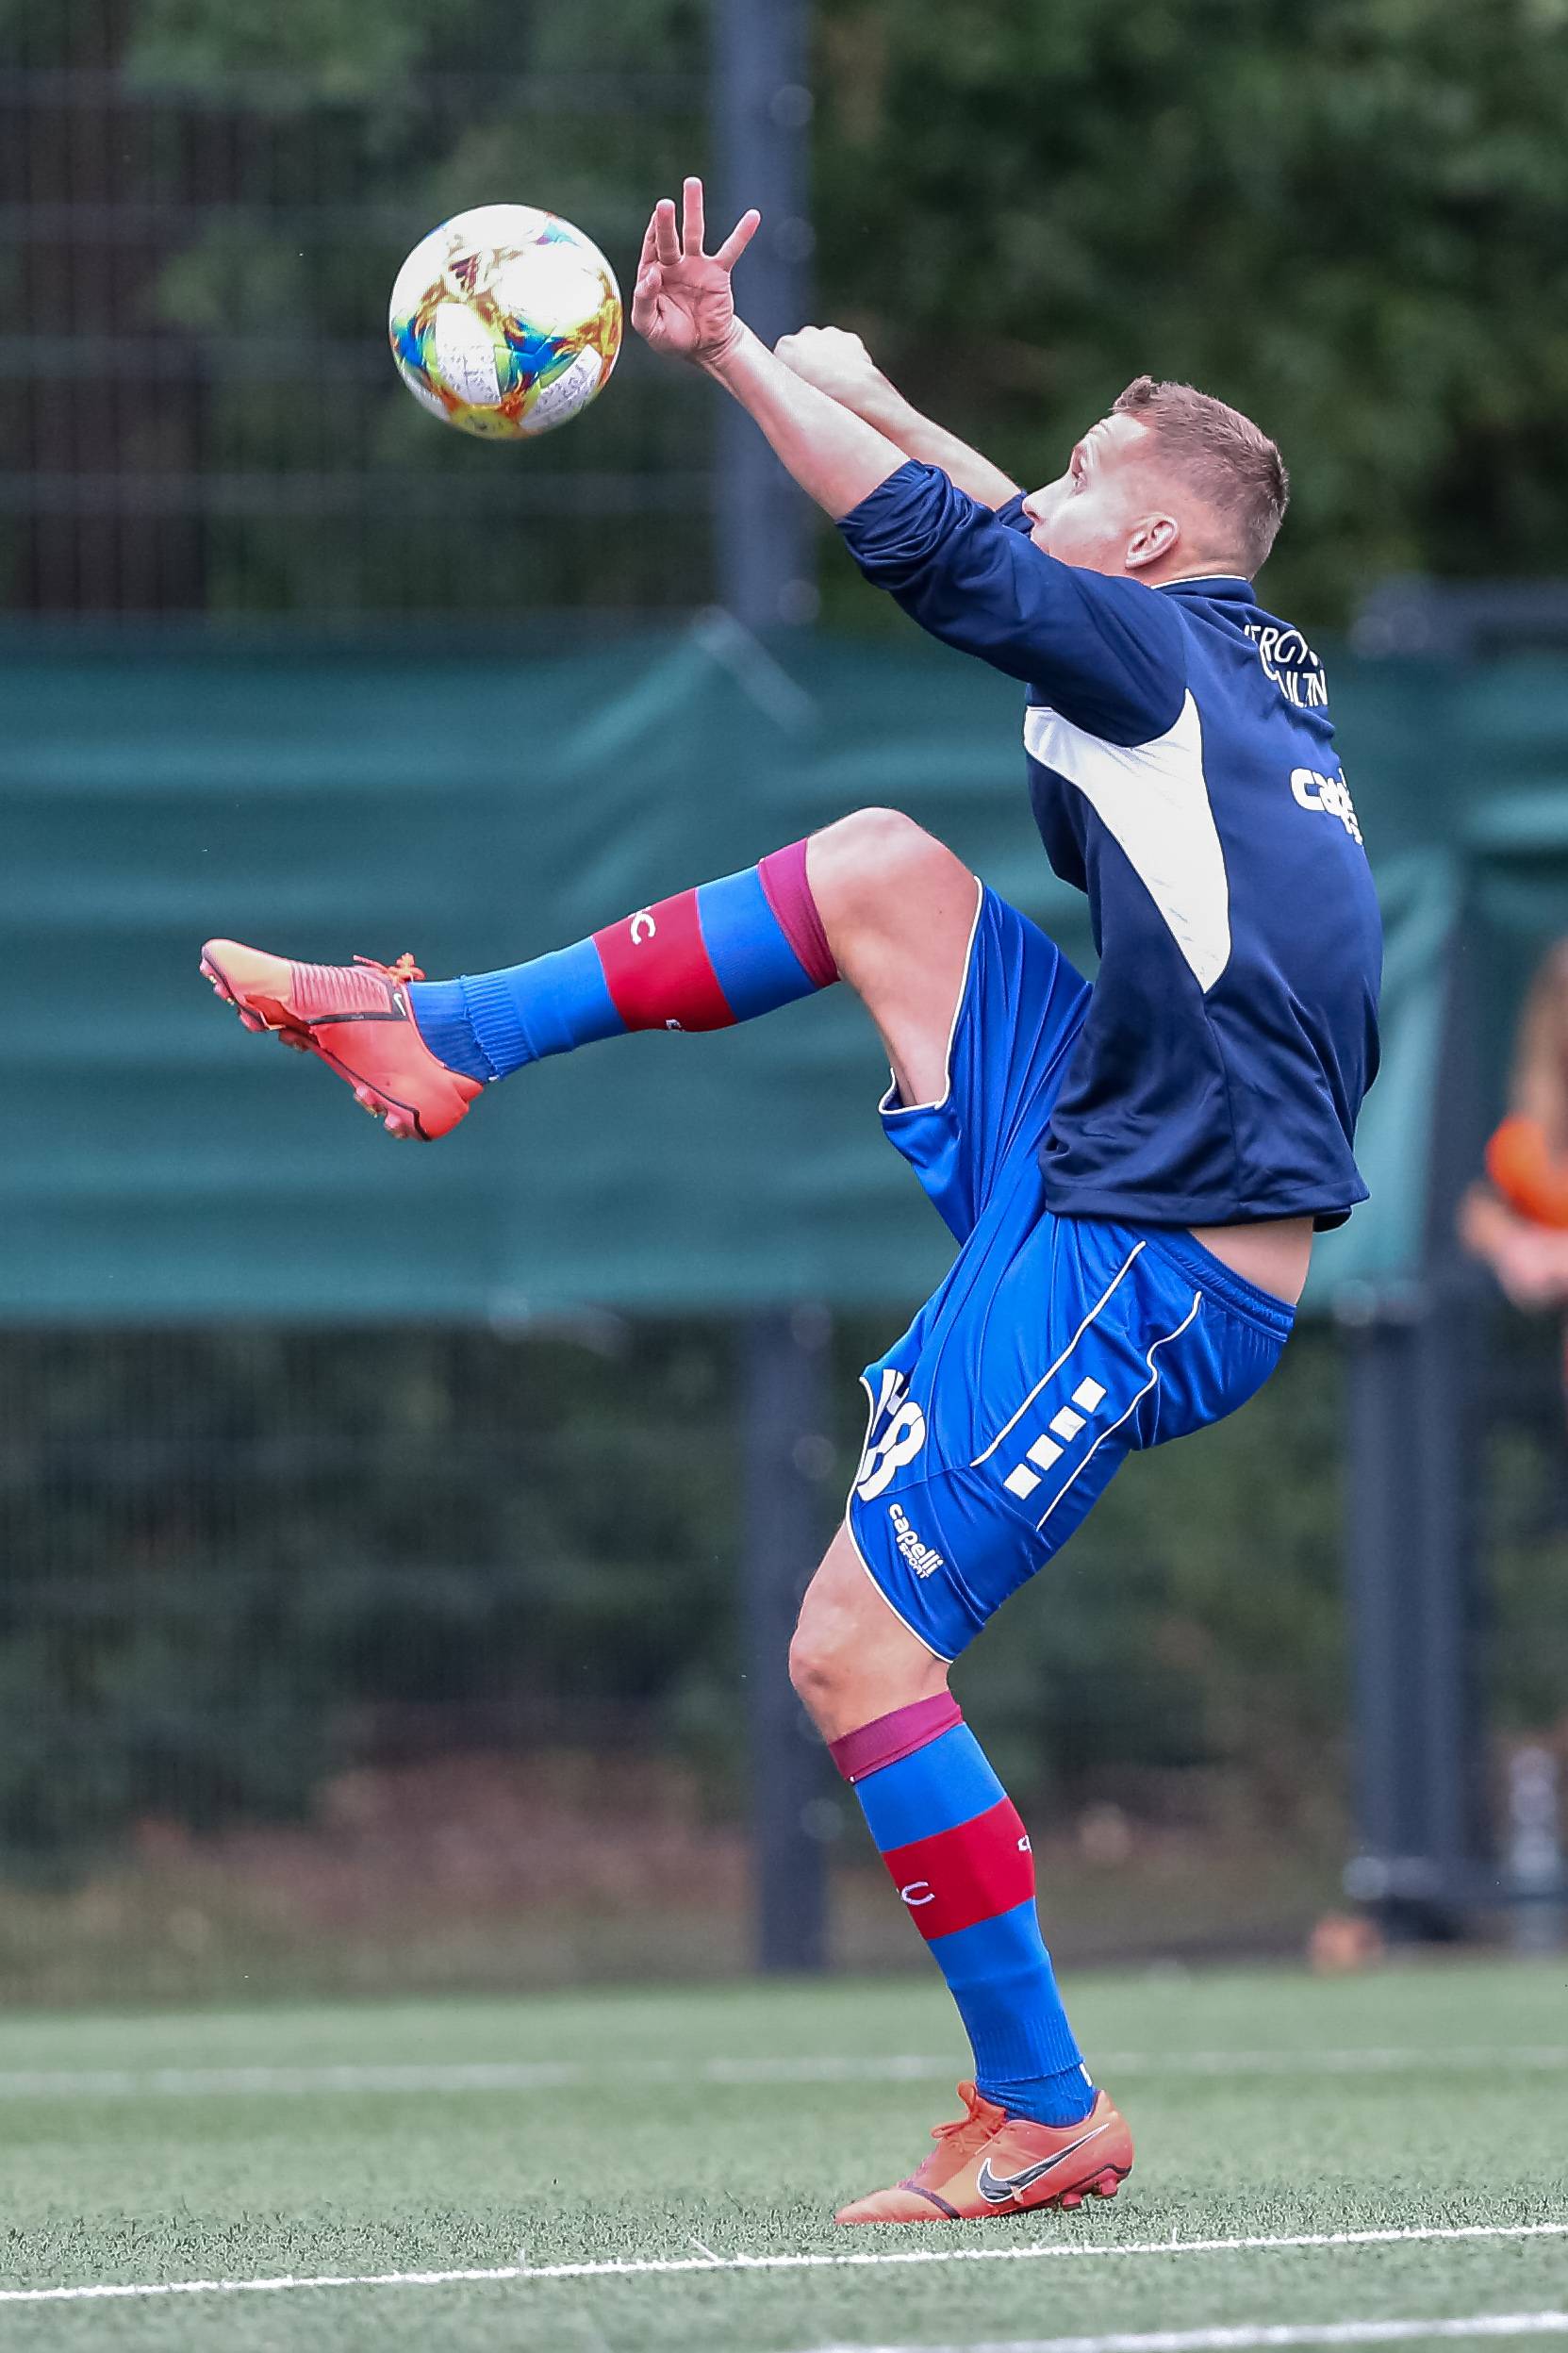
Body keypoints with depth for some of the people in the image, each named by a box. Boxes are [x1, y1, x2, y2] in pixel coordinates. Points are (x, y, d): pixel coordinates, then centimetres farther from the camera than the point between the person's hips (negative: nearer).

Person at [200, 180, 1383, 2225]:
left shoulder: (1155, 653, -12)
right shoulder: (1261, 675, 14)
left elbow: (939, 540, -25)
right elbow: (1010, 537, 31)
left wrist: (735, 357, -19)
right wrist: (853, 381, 36)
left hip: (1139, 1271, -9)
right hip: (1097, 1156, 9)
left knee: (855, 1653, -8)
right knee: (880, 865, 14)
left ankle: (1044, 2113, -2)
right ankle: (440, 1033, 18)